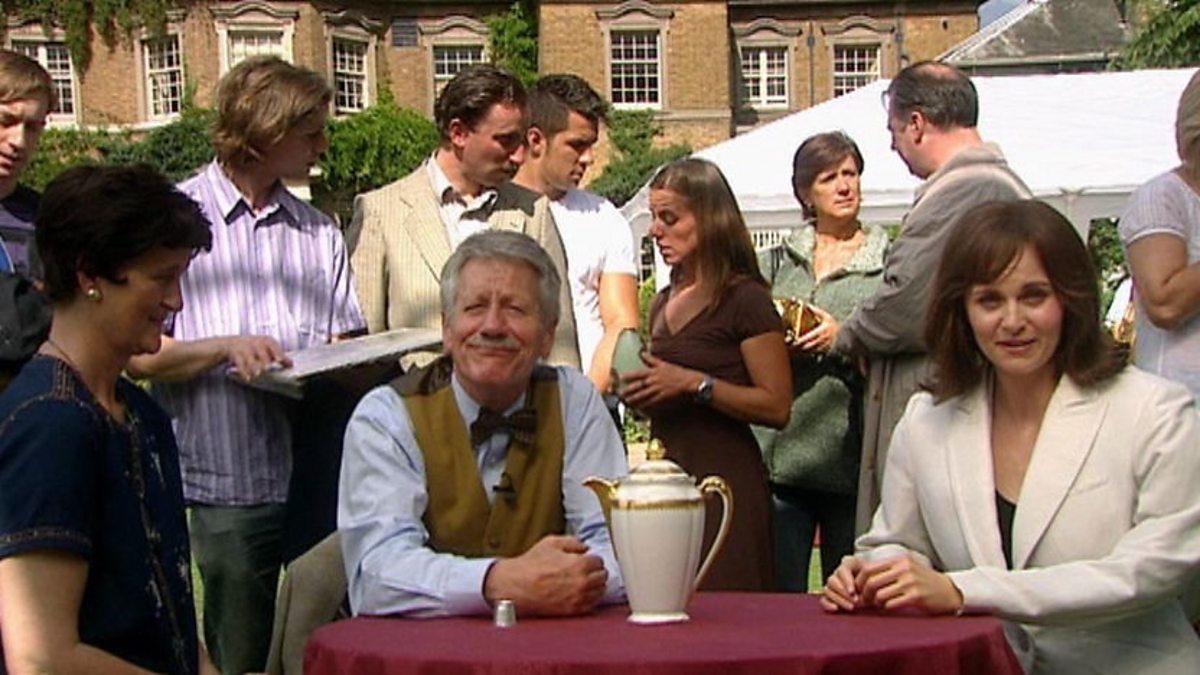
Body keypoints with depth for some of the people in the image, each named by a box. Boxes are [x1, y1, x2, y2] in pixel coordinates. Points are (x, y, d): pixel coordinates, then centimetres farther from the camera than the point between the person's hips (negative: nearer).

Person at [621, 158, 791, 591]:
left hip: (723, 477, -7)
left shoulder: (744, 299, -6)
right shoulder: (664, 302, 17)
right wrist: (638, 391, 9)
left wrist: (693, 383, -18)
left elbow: (777, 407, -13)